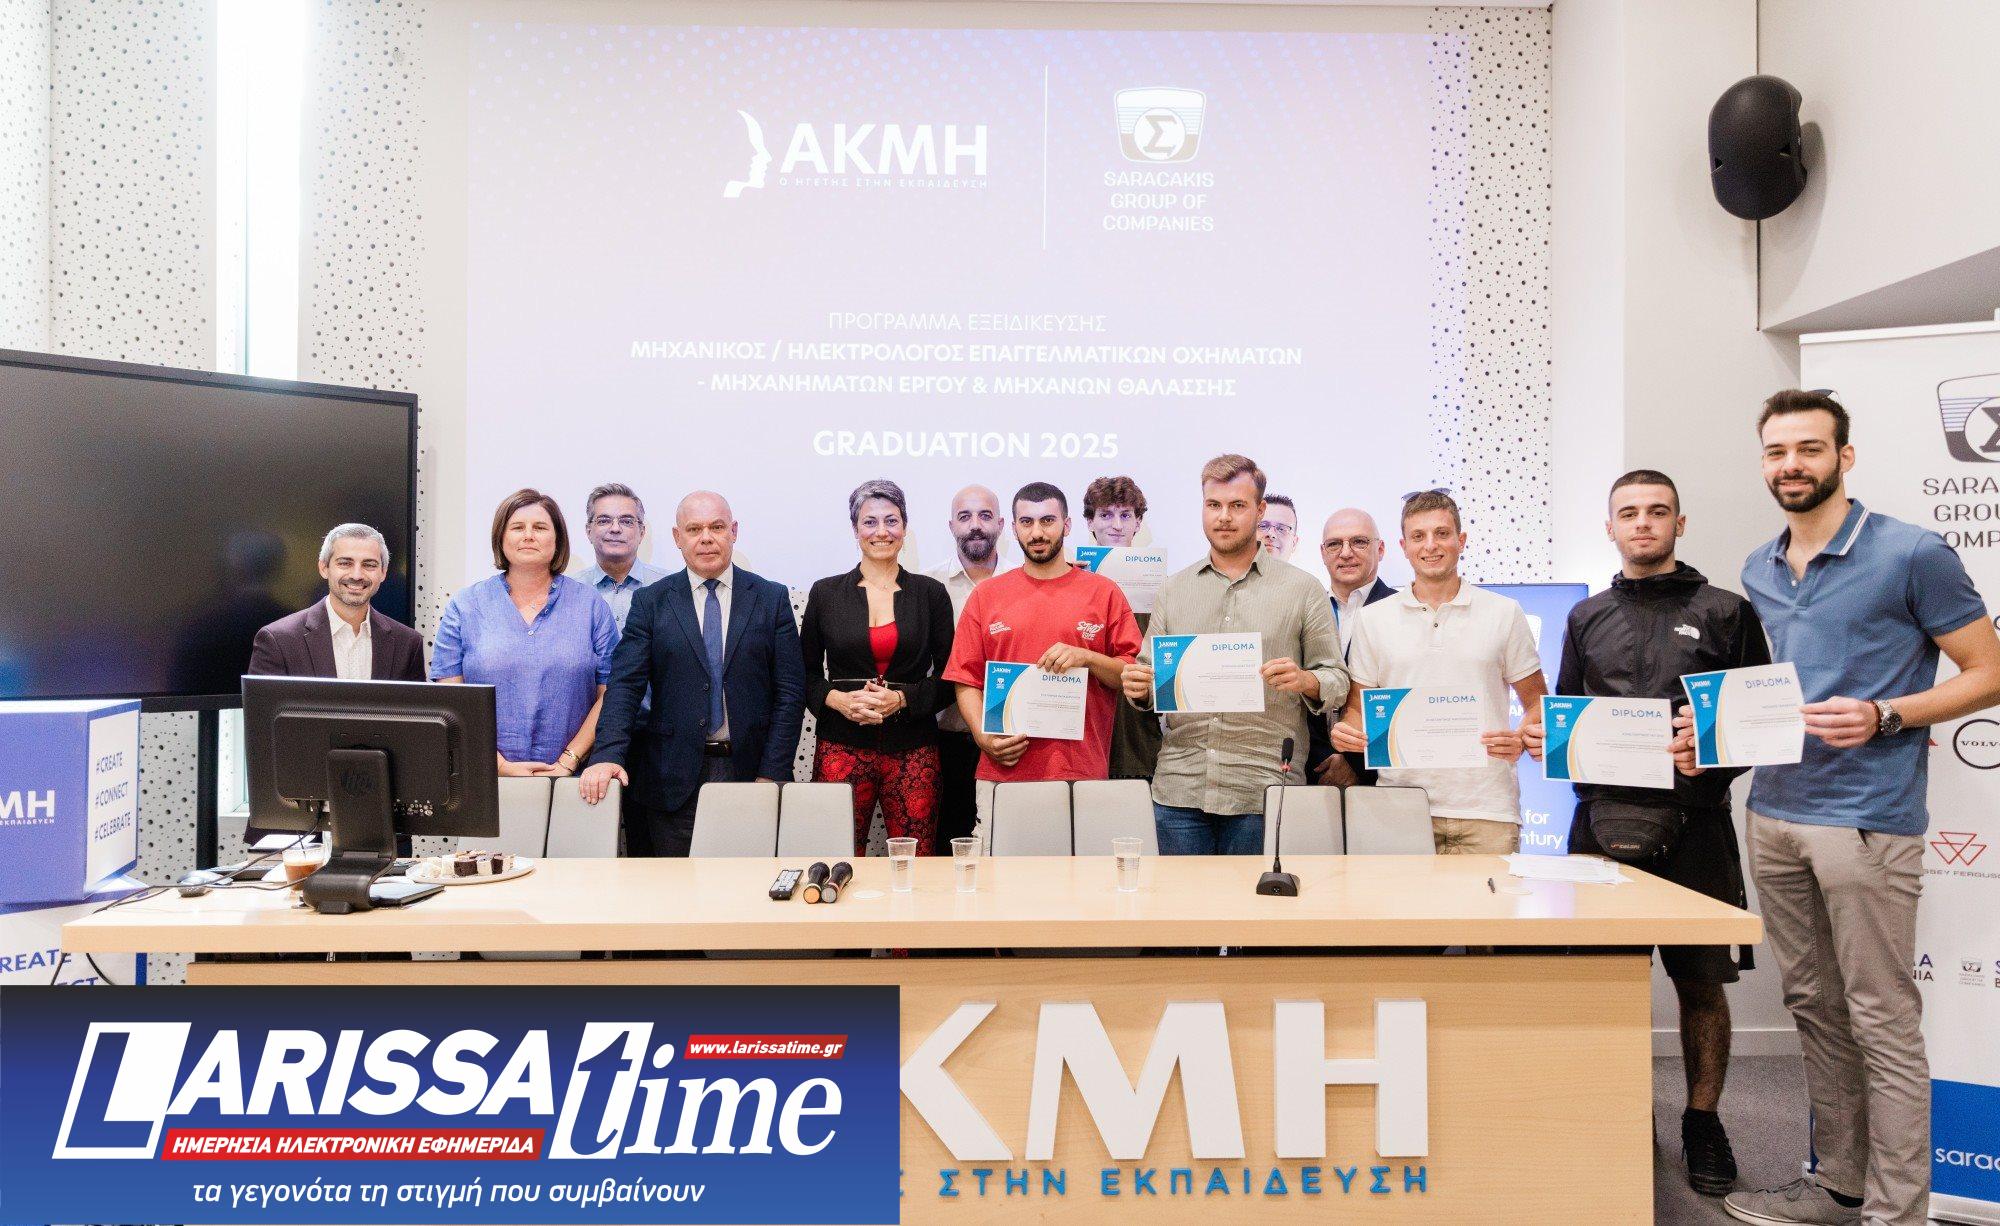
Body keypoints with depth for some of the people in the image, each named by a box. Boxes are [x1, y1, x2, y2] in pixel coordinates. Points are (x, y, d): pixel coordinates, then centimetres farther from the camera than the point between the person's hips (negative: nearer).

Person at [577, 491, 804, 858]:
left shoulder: (772, 598, 5)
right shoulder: (650, 602, 6)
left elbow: (790, 691, 1)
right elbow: (624, 684, -2)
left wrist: (772, 774, -6)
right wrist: (607, 755, -17)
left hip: (750, 772, 0)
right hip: (674, 780, 0)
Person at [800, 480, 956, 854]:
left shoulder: (930, 593, 6)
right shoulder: (825, 593, 7)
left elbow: (948, 679, 6)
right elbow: (806, 673, 11)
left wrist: (902, 699, -10)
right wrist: (838, 699, -8)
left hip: (912, 749, 0)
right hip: (842, 747, 0)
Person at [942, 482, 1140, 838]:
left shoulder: (1103, 592, 8)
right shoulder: (986, 595, 11)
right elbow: (967, 680, 8)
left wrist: (1086, 658, -11)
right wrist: (983, 736, -6)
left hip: (1081, 773, -1)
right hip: (1003, 770, 1)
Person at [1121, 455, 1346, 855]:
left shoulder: (1302, 589, 5)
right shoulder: (1172, 590, 13)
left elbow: (1337, 680, 4)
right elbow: (1151, 674, 16)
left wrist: (1305, 681, -17)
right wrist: (1140, 689, -6)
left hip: (1262, 791, -2)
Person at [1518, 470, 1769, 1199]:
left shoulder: (1724, 612, 6)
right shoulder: (1587, 618, 14)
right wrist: (1541, 735, -4)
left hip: (1693, 819, -2)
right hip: (1602, 815, 2)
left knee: (1700, 980, 4)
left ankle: (1703, 1123, 21)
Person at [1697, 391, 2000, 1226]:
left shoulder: (1911, 554, -6)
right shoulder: (1758, 572, 13)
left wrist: (1882, 717, -19)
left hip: (1867, 820, -6)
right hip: (1774, 813, 7)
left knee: (1882, 1022, 1)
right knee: (1814, 1007, 14)